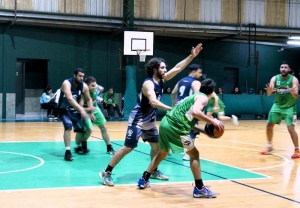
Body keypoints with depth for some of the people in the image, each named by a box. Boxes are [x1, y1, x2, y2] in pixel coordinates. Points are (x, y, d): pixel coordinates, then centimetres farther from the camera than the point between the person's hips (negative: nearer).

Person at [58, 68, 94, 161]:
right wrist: (81, 109, -51)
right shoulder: (67, 83, -26)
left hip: (74, 110, 6)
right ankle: (68, 151, -21)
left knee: (82, 130, 10)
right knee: (68, 126, -28)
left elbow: (88, 99, 6)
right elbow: (69, 98, -42)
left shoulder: (84, 86, -10)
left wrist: (91, 107, -14)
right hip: (64, 110, -5)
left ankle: (78, 146, 40)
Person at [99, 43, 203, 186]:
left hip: (150, 121, 9)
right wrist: (171, 109, -46)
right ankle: (106, 173, -4)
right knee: (128, 147, -10)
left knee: (156, 145, 15)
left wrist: (191, 56, 0)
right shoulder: (148, 83, -23)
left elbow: (178, 68, 6)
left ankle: (154, 171, 32)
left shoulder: (161, 80, 3)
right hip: (138, 120, -9)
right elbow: (153, 102, -39)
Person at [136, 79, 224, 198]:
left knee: (163, 153, 27)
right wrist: (213, 122, -17)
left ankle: (144, 180, 33)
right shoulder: (203, 98, -1)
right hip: (174, 126, -9)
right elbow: (195, 112, -22)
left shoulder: (195, 96, 26)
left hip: (166, 122, 9)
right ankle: (199, 189, 1)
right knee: (194, 154, 2)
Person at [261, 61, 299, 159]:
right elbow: (269, 94, -17)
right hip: (277, 105, 4)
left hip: (290, 107, -4)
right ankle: (269, 147, 20)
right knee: (269, 125, 2)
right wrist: (269, 91, -41)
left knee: (291, 128, -14)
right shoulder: (274, 78, -9)